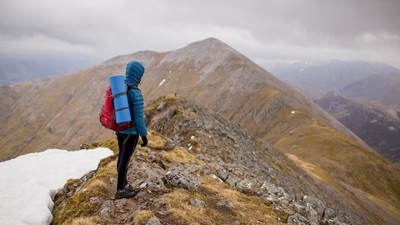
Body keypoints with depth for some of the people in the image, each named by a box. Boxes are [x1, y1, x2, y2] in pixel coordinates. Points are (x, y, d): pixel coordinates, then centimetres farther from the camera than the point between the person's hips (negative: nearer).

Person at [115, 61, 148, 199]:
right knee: (125, 159, 6)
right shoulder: (135, 93, -25)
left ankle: (124, 184, 37)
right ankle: (120, 191, 21)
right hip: (131, 132, -8)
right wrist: (144, 135, -11)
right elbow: (138, 117, -22)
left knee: (122, 157, 20)